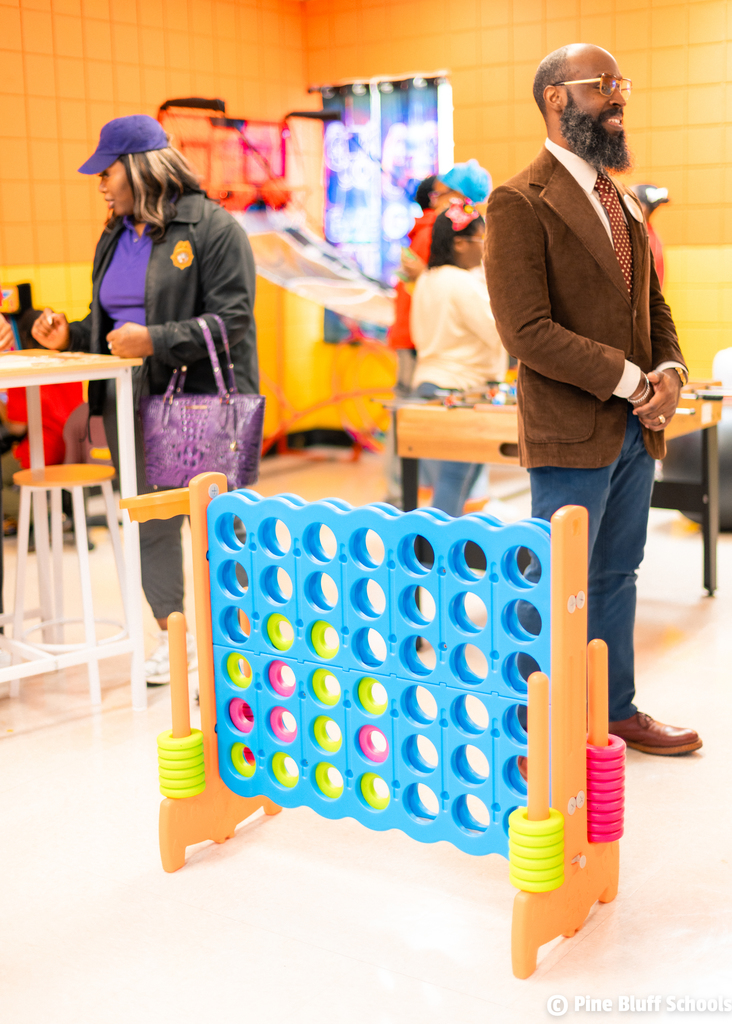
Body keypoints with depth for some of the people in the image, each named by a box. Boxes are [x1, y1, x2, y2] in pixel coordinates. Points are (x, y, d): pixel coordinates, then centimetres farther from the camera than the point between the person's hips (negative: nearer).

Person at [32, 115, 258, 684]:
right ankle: (172, 635, 23)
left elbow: (231, 319, -15)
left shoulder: (212, 227, -7)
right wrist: (70, 336, 4)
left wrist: (154, 340, -22)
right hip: (129, 403, 7)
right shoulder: (115, 238, 17)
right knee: (148, 522, 9)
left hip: (202, 403, -7)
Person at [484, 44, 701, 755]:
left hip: (635, 428, 8)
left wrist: (669, 371, -2)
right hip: (572, 432, -8)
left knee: (616, 576, 17)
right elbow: (527, 331, -19)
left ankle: (618, 711, 31)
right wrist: (629, 379, -17)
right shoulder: (518, 204, -11)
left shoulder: (622, 200, 16)